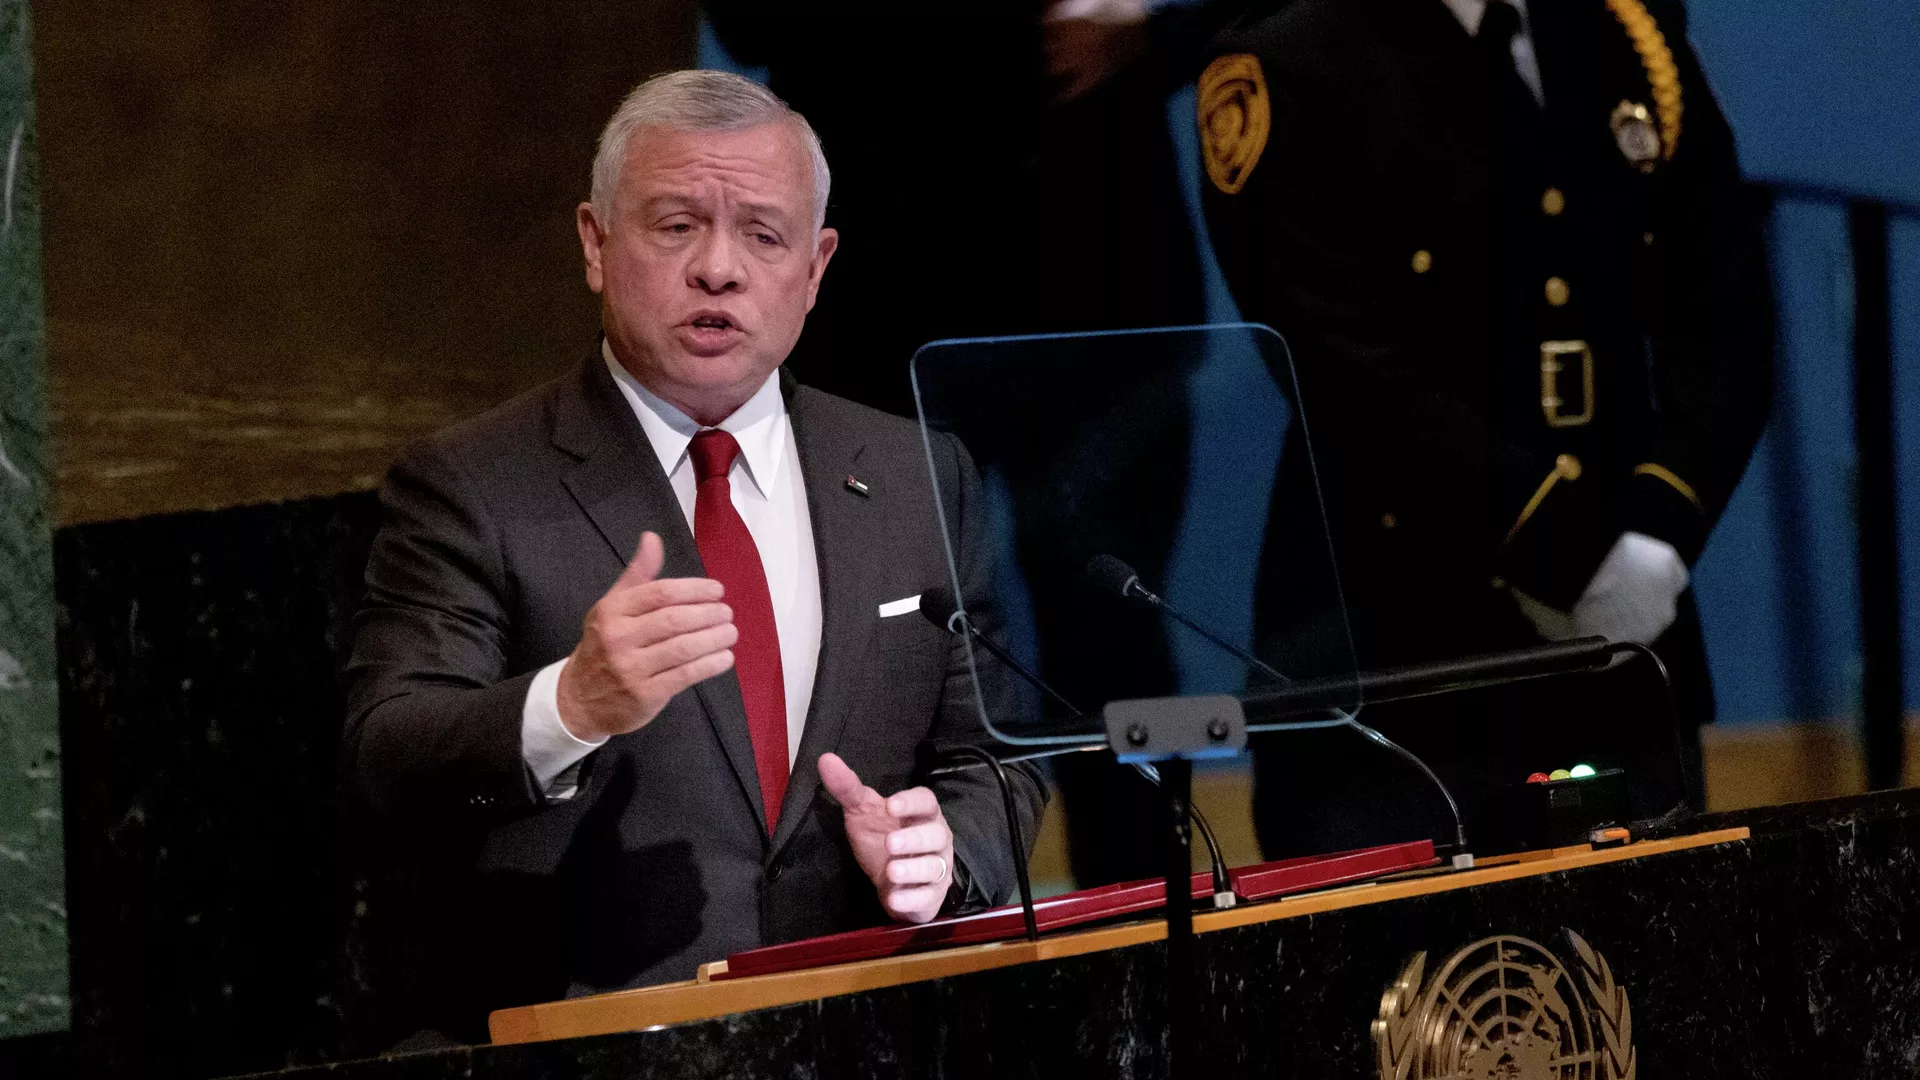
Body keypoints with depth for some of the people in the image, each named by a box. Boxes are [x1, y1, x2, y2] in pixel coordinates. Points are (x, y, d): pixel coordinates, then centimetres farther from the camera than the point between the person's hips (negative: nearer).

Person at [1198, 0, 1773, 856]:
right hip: (1392, 668, -5)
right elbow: (1361, 385, -15)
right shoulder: (1287, 75, -7)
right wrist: (1583, 553, -16)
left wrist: (1663, 529, -10)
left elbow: (1724, 315, 6)